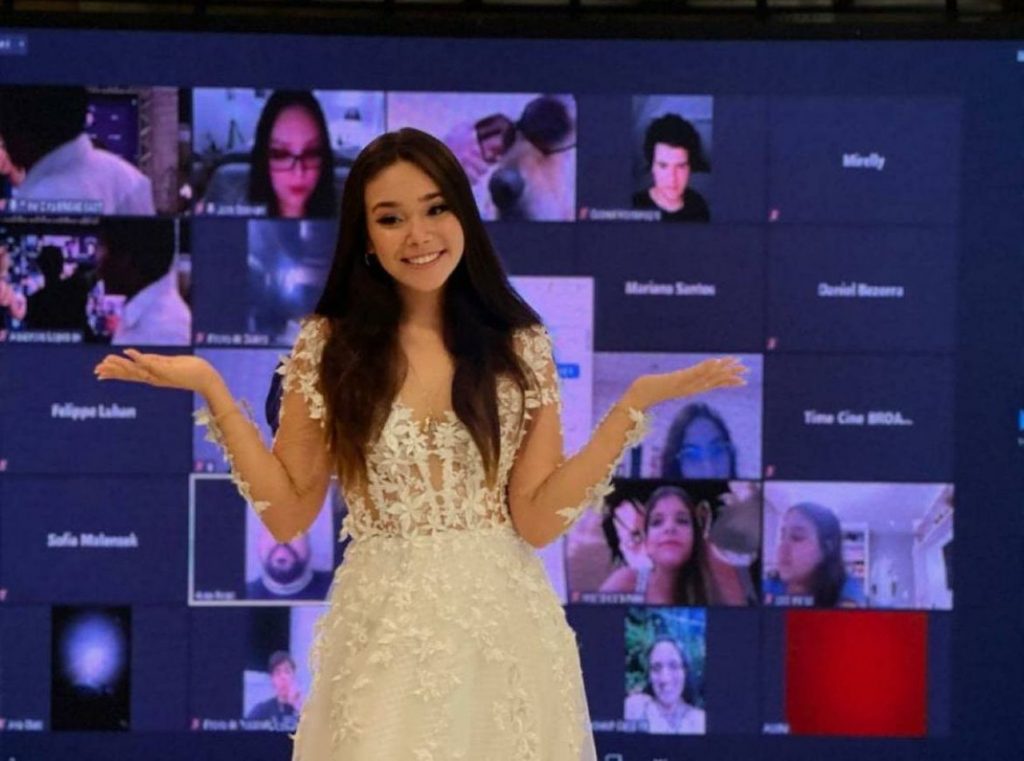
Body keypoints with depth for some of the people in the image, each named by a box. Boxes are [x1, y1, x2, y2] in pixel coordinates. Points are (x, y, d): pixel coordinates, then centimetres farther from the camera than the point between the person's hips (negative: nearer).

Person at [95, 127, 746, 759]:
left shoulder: (520, 346, 0)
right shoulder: (328, 347, 0)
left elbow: (538, 519, -6)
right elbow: (288, 514, -3)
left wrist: (636, 404, -12)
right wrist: (213, 391, -8)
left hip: (504, 631, 0)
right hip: (382, 634, 0)